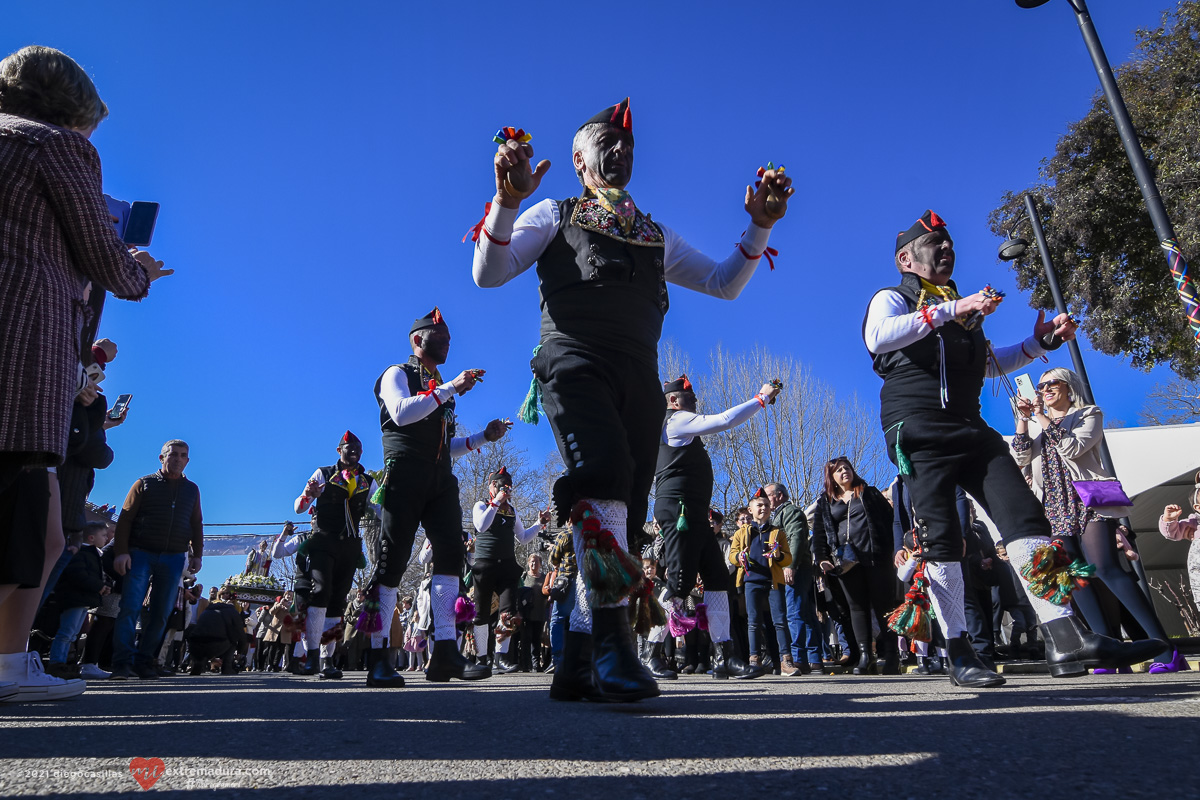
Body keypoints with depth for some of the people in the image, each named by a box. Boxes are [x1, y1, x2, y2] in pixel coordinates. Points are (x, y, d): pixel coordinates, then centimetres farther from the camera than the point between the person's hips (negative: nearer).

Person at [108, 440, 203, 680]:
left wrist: (197, 554, 8)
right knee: (130, 607, -10)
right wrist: (122, 551, -9)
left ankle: (143, 661, 7)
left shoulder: (192, 490, 16)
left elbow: (197, 525, 17)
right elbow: (125, 519, 1)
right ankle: (123, 662, -7)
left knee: (161, 613, 0)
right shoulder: (144, 484, 7)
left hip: (174, 558, 3)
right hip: (141, 553, -2)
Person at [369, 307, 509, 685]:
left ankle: (445, 651, -12)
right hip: (405, 477, -6)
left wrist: (483, 437, 14)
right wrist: (451, 388, -14)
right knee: (392, 561, -6)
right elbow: (401, 413, -15)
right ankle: (377, 658, 0)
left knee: (451, 552, -9)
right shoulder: (397, 374, 7)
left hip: (440, 481, 6)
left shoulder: (442, 390, 27)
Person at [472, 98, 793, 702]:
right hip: (574, 360, -4)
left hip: (639, 378, 4)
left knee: (619, 512, -4)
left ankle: (578, 663, 3)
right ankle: (611, 636, -30)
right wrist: (507, 199, -8)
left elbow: (725, 284, 29)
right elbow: (487, 273, 7)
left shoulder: (657, 236, 32)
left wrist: (759, 227, 15)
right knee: (603, 475, -30)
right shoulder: (555, 215, 20)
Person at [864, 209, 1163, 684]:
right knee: (941, 538, -9)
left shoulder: (965, 306, 28)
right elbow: (877, 338, -19)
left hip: (971, 429, 7)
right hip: (919, 431, -6)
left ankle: (1065, 640, -9)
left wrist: (1040, 342, 22)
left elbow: (987, 365, 36)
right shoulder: (892, 299, 6)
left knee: (1024, 517, -8)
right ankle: (959, 655, -2)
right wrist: (950, 311, -20)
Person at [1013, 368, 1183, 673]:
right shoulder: (1041, 430, 26)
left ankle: (1165, 650, -19)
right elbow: (1021, 458, 9)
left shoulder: (1090, 414, 11)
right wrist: (1023, 419, 3)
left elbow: (1073, 448, -7)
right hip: (1055, 508, 5)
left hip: (1087, 501, -5)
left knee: (1106, 570, -21)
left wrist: (1042, 418, -4)